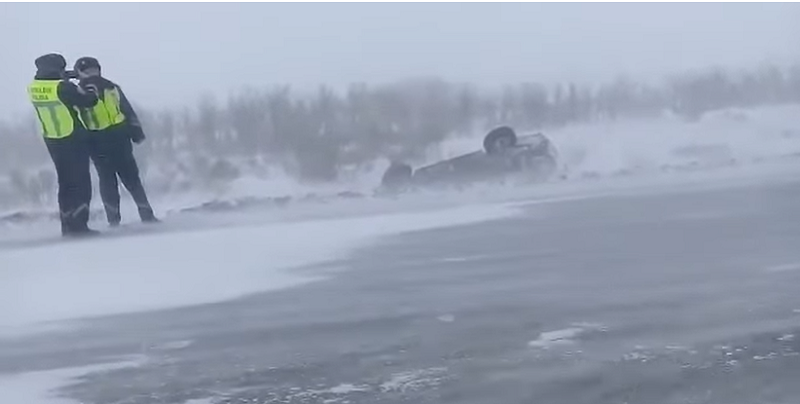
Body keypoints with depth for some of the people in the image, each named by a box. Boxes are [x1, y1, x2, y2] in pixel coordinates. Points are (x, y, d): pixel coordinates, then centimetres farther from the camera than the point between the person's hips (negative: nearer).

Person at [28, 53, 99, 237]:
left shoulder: (34, 87, -1)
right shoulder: (62, 87, -19)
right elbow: (88, 101, -15)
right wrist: (92, 95, 5)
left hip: (52, 141, 7)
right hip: (73, 140, -7)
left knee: (65, 182, 16)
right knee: (81, 183, -1)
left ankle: (67, 225, 18)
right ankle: (78, 225, -7)